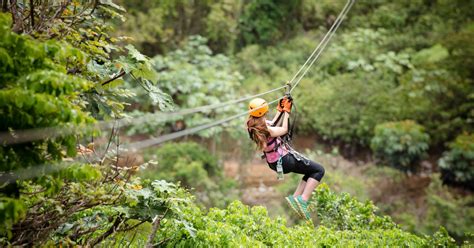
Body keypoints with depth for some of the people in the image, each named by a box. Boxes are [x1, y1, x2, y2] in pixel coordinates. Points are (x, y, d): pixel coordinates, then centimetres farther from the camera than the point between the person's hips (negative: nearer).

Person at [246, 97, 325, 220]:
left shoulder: (251, 125, -1)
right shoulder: (264, 128, -27)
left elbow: (271, 124, 16)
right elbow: (284, 130, -12)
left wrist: (279, 110, 15)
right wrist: (286, 112, -4)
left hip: (274, 162, 10)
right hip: (285, 160, -10)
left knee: (310, 171, 23)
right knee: (319, 170, -4)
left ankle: (295, 198, 12)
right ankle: (302, 200, -14)